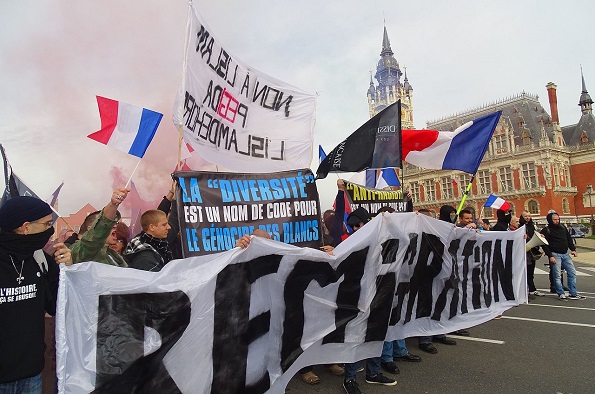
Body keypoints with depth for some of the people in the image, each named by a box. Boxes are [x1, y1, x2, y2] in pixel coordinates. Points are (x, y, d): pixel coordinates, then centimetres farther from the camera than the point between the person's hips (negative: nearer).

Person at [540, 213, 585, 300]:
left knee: (572, 273, 5)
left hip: (565, 254, 6)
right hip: (555, 255, -6)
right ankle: (561, 294, 7)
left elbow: (569, 239, 20)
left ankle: (573, 294, 12)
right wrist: (550, 256, -17)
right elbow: (544, 245, -11)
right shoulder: (546, 230, -7)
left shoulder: (563, 227, 13)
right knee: (557, 276, -3)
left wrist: (573, 249, 8)